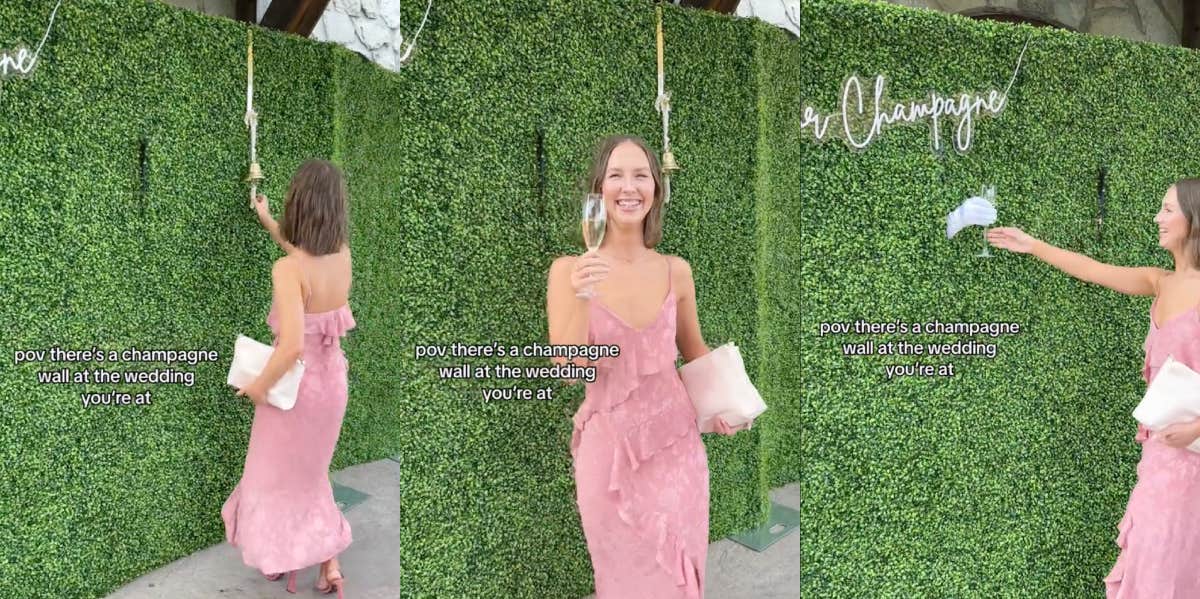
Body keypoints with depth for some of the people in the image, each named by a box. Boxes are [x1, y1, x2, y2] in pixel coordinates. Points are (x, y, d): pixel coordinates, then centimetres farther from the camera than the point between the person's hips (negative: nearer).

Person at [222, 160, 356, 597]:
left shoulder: (287, 270, -28)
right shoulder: (342, 254, -9)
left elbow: (292, 345, -35)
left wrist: (259, 386, -19)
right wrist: (267, 222, 26)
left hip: (296, 385, -6)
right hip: (331, 379, 6)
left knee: (278, 474, 20)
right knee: (310, 472, 25)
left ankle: (280, 557, 39)